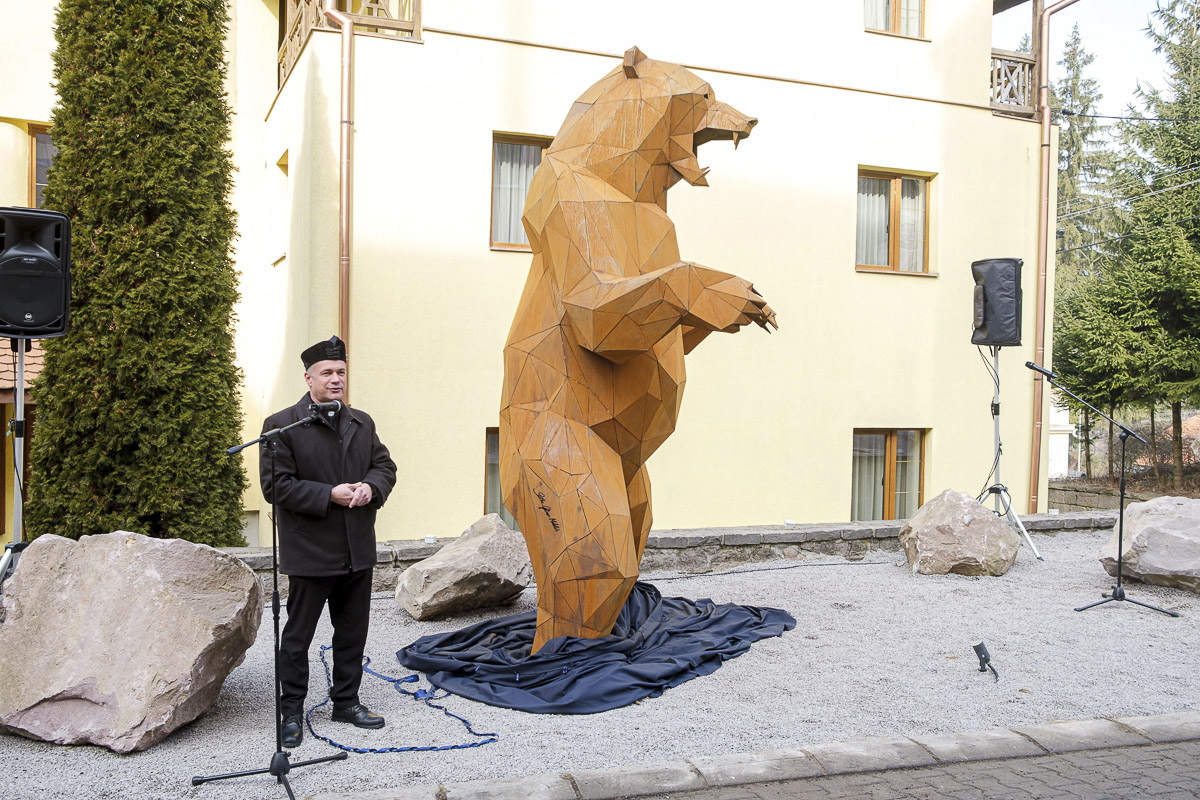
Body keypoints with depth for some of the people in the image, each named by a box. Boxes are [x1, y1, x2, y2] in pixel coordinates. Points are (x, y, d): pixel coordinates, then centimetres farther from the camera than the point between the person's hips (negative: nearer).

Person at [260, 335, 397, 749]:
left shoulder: (362, 423, 11)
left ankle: (346, 701, 30)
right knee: (297, 635, 5)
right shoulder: (282, 425, -8)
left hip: (358, 551, 6)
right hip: (310, 552, -6)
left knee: (353, 632, 15)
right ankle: (291, 711, 19)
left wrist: (371, 487, -8)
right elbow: (276, 485, -12)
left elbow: (385, 465, 15)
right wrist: (329, 495, -19)